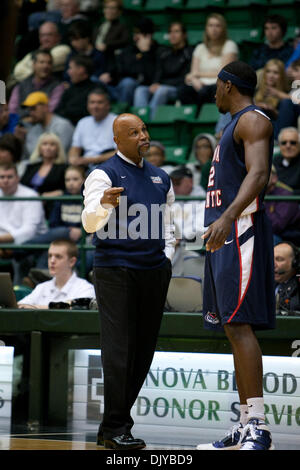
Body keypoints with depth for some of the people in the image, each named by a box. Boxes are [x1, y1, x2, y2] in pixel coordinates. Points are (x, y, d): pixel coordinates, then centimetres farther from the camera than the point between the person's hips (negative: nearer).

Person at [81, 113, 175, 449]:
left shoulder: (160, 178, 17)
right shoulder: (104, 175, -3)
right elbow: (90, 223, -15)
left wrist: (167, 255, 10)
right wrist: (103, 203, -36)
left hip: (154, 271, 6)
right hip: (115, 270, -6)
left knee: (143, 350, 6)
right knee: (119, 350, -11)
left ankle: (114, 425, 13)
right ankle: (115, 429, -9)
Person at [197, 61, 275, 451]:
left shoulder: (253, 120, -7)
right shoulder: (236, 125, 24)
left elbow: (258, 174, -22)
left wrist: (227, 218, -35)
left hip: (242, 230, -11)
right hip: (224, 234, 11)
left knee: (239, 324, -17)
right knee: (233, 329, 8)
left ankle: (258, 427, -21)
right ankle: (245, 426, 10)